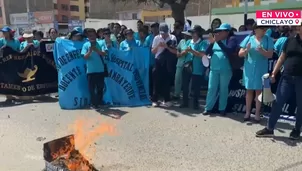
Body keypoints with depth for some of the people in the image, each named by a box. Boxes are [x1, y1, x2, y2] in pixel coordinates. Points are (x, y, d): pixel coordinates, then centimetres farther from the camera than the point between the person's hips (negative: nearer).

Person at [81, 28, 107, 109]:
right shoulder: (86, 45, 0)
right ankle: (93, 103, 14)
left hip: (100, 70, 1)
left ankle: (99, 103, 22)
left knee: (100, 87, 8)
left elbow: (104, 54, -8)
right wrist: (90, 51, -24)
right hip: (90, 70, -1)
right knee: (91, 88, 3)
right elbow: (85, 57, -7)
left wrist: (96, 50, -24)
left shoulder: (100, 44, 3)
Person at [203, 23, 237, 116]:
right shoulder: (215, 39, 12)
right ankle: (208, 108, 13)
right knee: (211, 88, 5)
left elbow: (229, 51, -18)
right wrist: (211, 43, -10)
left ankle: (222, 109, 17)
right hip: (213, 69, 4)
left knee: (223, 89, 6)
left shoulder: (231, 39, -1)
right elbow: (208, 52, 6)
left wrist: (219, 41, -21)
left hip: (225, 70, -4)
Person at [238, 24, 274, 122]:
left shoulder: (268, 40, -1)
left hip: (261, 69, -1)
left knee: (258, 90, 4)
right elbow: (240, 54, 0)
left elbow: (270, 55, -7)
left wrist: (262, 51, -25)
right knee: (249, 90, 9)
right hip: (249, 68, 1)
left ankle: (257, 113, 12)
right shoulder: (248, 38, 1)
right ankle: (248, 112, 19)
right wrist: (246, 50, -20)